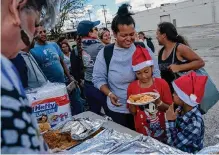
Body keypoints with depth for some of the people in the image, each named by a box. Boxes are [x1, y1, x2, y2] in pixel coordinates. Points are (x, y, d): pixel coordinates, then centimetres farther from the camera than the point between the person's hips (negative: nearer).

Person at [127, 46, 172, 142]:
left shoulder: (162, 84, -10)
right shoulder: (132, 87, -6)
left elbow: (169, 108, -6)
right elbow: (133, 112, 0)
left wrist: (159, 103, -24)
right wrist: (132, 103, -20)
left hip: (160, 130, 0)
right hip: (141, 131, 1)